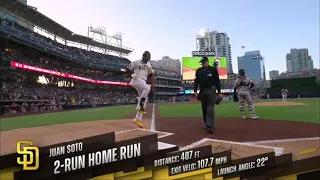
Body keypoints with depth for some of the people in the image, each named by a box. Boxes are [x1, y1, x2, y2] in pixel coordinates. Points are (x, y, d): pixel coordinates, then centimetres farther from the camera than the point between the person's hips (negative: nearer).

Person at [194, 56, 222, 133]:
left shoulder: (213, 69, 2)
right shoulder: (198, 71, 10)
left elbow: (217, 81, 3)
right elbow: (196, 81, 10)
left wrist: (219, 92, 0)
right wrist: (195, 91, -2)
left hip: (211, 91, -3)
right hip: (202, 91, 4)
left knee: (210, 109, -12)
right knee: (204, 109, 9)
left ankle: (210, 126, -16)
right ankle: (206, 124, 22)